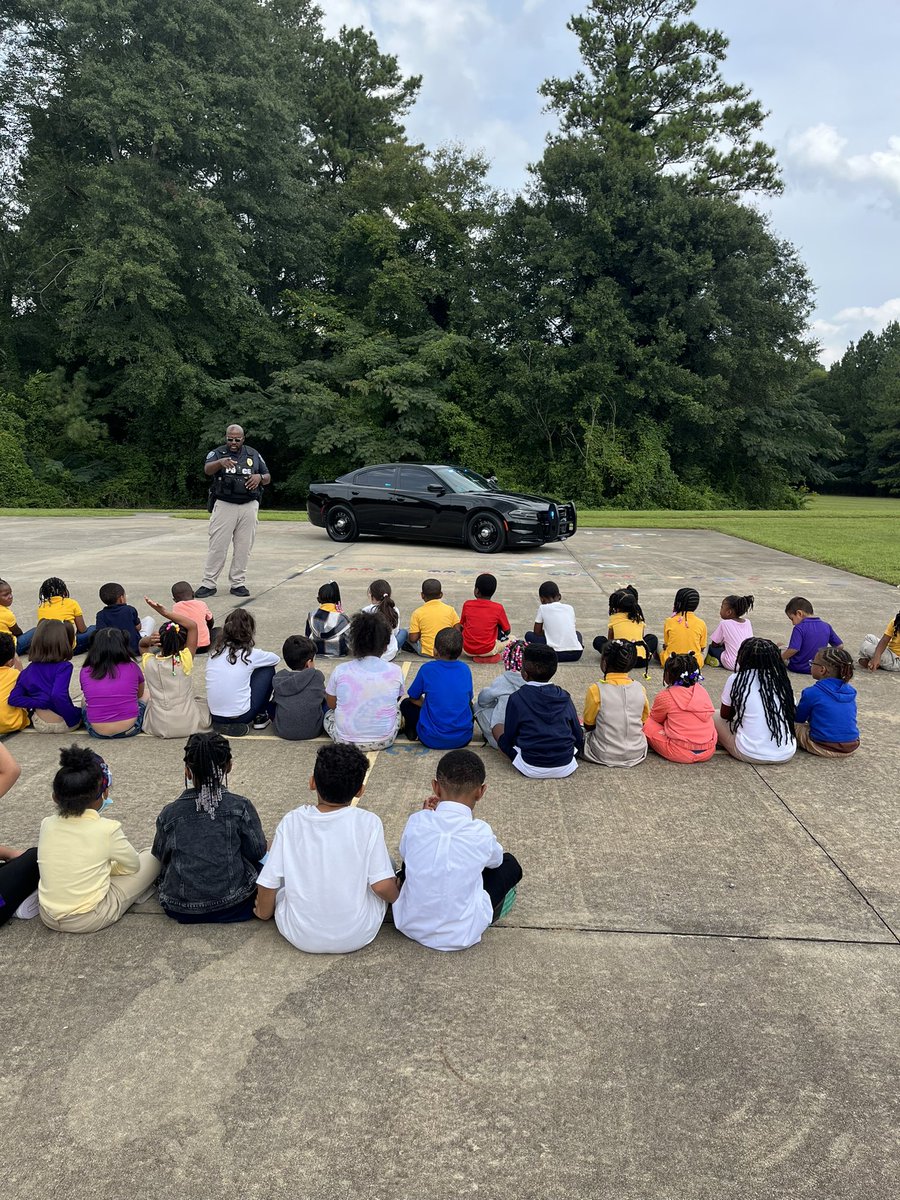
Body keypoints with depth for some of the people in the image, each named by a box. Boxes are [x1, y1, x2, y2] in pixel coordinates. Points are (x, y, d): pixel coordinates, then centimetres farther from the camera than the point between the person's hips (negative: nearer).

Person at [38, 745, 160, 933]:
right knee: (152, 858, 5)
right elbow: (133, 865, -2)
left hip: (48, 918, 6)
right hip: (89, 920, -6)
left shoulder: (47, 825, -6)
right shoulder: (107, 829, -18)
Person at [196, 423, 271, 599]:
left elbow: (268, 478, 17)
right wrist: (220, 462, -40)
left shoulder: (254, 454, 13)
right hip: (224, 505, -3)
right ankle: (208, 584, 1)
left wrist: (260, 477, -7)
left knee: (244, 547, 4)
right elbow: (207, 470, -18)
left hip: (249, 507, 3)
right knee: (217, 546, -4)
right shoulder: (217, 453, 3)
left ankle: (238, 583, 13)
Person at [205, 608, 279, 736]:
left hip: (215, 716, 5)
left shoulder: (215, 653, 3)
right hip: (240, 716, -5)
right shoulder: (250, 654, -7)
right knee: (268, 670, 13)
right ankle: (260, 716, 20)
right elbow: (276, 659, 12)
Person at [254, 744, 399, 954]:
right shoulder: (368, 823, -15)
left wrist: (264, 912, 16)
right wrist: (398, 899, 8)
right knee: (385, 864, 19)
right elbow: (382, 886, -15)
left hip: (301, 937, 1)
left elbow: (268, 883, -5)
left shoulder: (291, 822, -11)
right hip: (357, 936, -1)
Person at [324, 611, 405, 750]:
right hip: (384, 741, 1)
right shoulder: (395, 671, -11)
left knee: (328, 711, 30)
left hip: (345, 740, -1)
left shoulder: (340, 670, -11)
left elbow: (331, 704, 5)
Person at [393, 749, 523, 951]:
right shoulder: (481, 832, -20)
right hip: (460, 937, -3)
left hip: (409, 925, 3)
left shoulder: (417, 822, -16)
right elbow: (495, 860, 6)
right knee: (509, 864, 14)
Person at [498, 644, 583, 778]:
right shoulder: (564, 697, -2)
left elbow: (508, 738, -4)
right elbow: (578, 736, 4)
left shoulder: (517, 699, -11)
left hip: (531, 770, -2)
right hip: (565, 769, 3)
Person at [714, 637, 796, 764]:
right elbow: (791, 714, 14)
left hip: (750, 755, -3)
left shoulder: (736, 680, -7)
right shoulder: (781, 679, 1)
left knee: (714, 716, 17)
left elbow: (725, 715, 6)